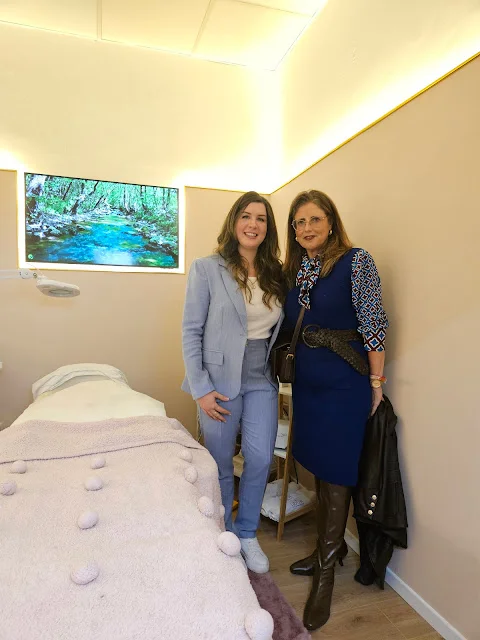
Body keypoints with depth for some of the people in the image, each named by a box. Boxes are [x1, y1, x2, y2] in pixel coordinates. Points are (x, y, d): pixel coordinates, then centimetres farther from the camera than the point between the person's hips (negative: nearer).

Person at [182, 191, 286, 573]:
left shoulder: (276, 275, 6)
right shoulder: (206, 269, -7)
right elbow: (191, 331, -8)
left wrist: (278, 369, 3)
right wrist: (201, 388, -12)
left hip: (262, 382, 4)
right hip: (220, 381, -3)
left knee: (261, 458, 4)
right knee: (221, 464, 10)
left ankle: (247, 534, 31)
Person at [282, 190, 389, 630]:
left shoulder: (356, 262, -11)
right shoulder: (293, 270, 7)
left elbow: (374, 325, -12)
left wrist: (376, 382, -12)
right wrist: (292, 368, 13)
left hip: (345, 384, -6)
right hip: (306, 382, 6)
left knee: (336, 473, 4)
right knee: (318, 468, 17)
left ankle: (326, 572, 22)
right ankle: (332, 546, 38)